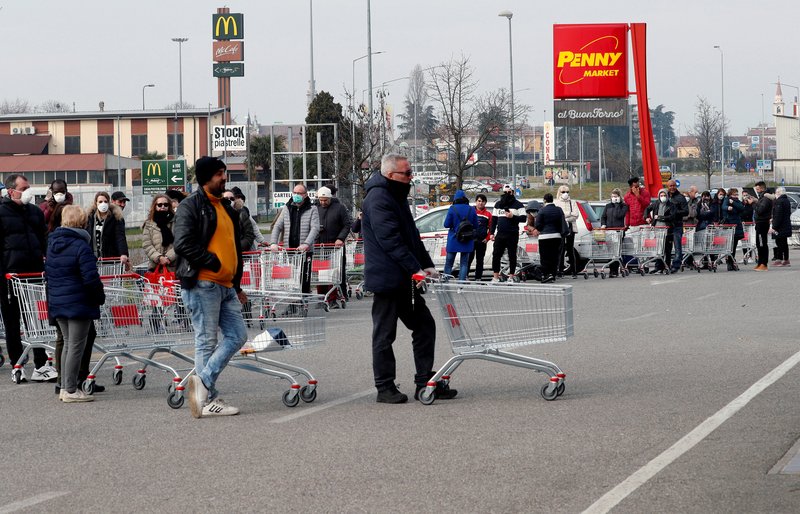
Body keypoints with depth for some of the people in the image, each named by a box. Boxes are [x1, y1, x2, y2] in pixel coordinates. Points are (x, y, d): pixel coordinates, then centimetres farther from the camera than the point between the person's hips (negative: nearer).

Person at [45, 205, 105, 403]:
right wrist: (100, 297, -6)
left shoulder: (52, 243, 8)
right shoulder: (81, 246, -17)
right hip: (78, 303, -8)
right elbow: (91, 277, -20)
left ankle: (65, 387, 19)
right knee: (76, 345, -1)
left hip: (57, 302, 8)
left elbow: (48, 272, 16)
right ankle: (70, 390, 0)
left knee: (68, 343, 18)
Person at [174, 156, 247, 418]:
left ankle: (203, 382, 3)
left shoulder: (226, 207, 20)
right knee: (207, 341, -4)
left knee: (238, 335, 3)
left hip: (226, 286, 9)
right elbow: (184, 245, -18)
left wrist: (237, 285, 25)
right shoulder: (190, 206, -7)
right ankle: (209, 399, 0)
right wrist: (214, 262, -17)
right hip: (202, 285, -9)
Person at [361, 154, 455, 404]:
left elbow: (411, 236, 22)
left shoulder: (397, 197, 18)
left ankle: (425, 383, 12)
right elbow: (391, 241, -22)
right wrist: (415, 269, -22)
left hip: (404, 280, 10)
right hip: (386, 278, -10)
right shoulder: (378, 200, -15)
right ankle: (385, 388, 5)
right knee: (384, 334, -1)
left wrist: (427, 265, 11)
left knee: (425, 326, 8)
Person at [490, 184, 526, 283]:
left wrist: (513, 216, -19)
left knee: (512, 256, 2)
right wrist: (492, 233, 12)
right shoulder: (498, 204, 15)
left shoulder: (518, 205, 0)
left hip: (512, 234, -4)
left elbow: (523, 218, -5)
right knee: (496, 254, 0)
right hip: (500, 234, 4)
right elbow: (494, 219, 18)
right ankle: (495, 276, 6)